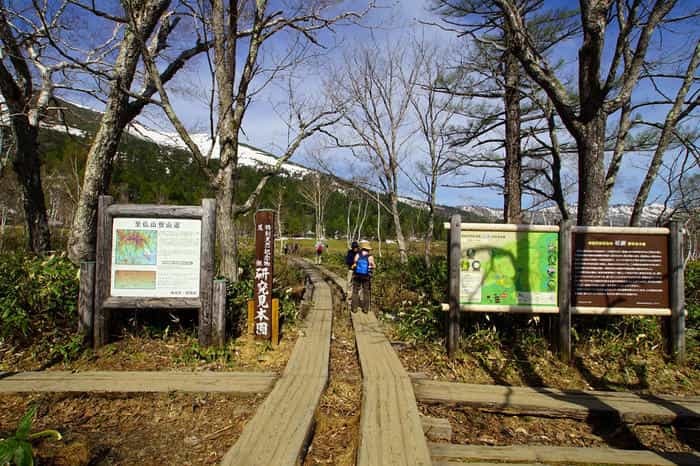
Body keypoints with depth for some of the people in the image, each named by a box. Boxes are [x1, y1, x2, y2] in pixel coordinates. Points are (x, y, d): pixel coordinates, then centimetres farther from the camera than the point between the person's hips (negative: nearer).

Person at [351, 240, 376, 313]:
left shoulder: (357, 255, -11)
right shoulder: (370, 257, -14)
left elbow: (354, 265, -3)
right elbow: (374, 266, -3)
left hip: (357, 276, 1)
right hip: (366, 277, 0)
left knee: (355, 291, 13)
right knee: (366, 292, 13)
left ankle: (354, 308, 13)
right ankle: (365, 309, 14)